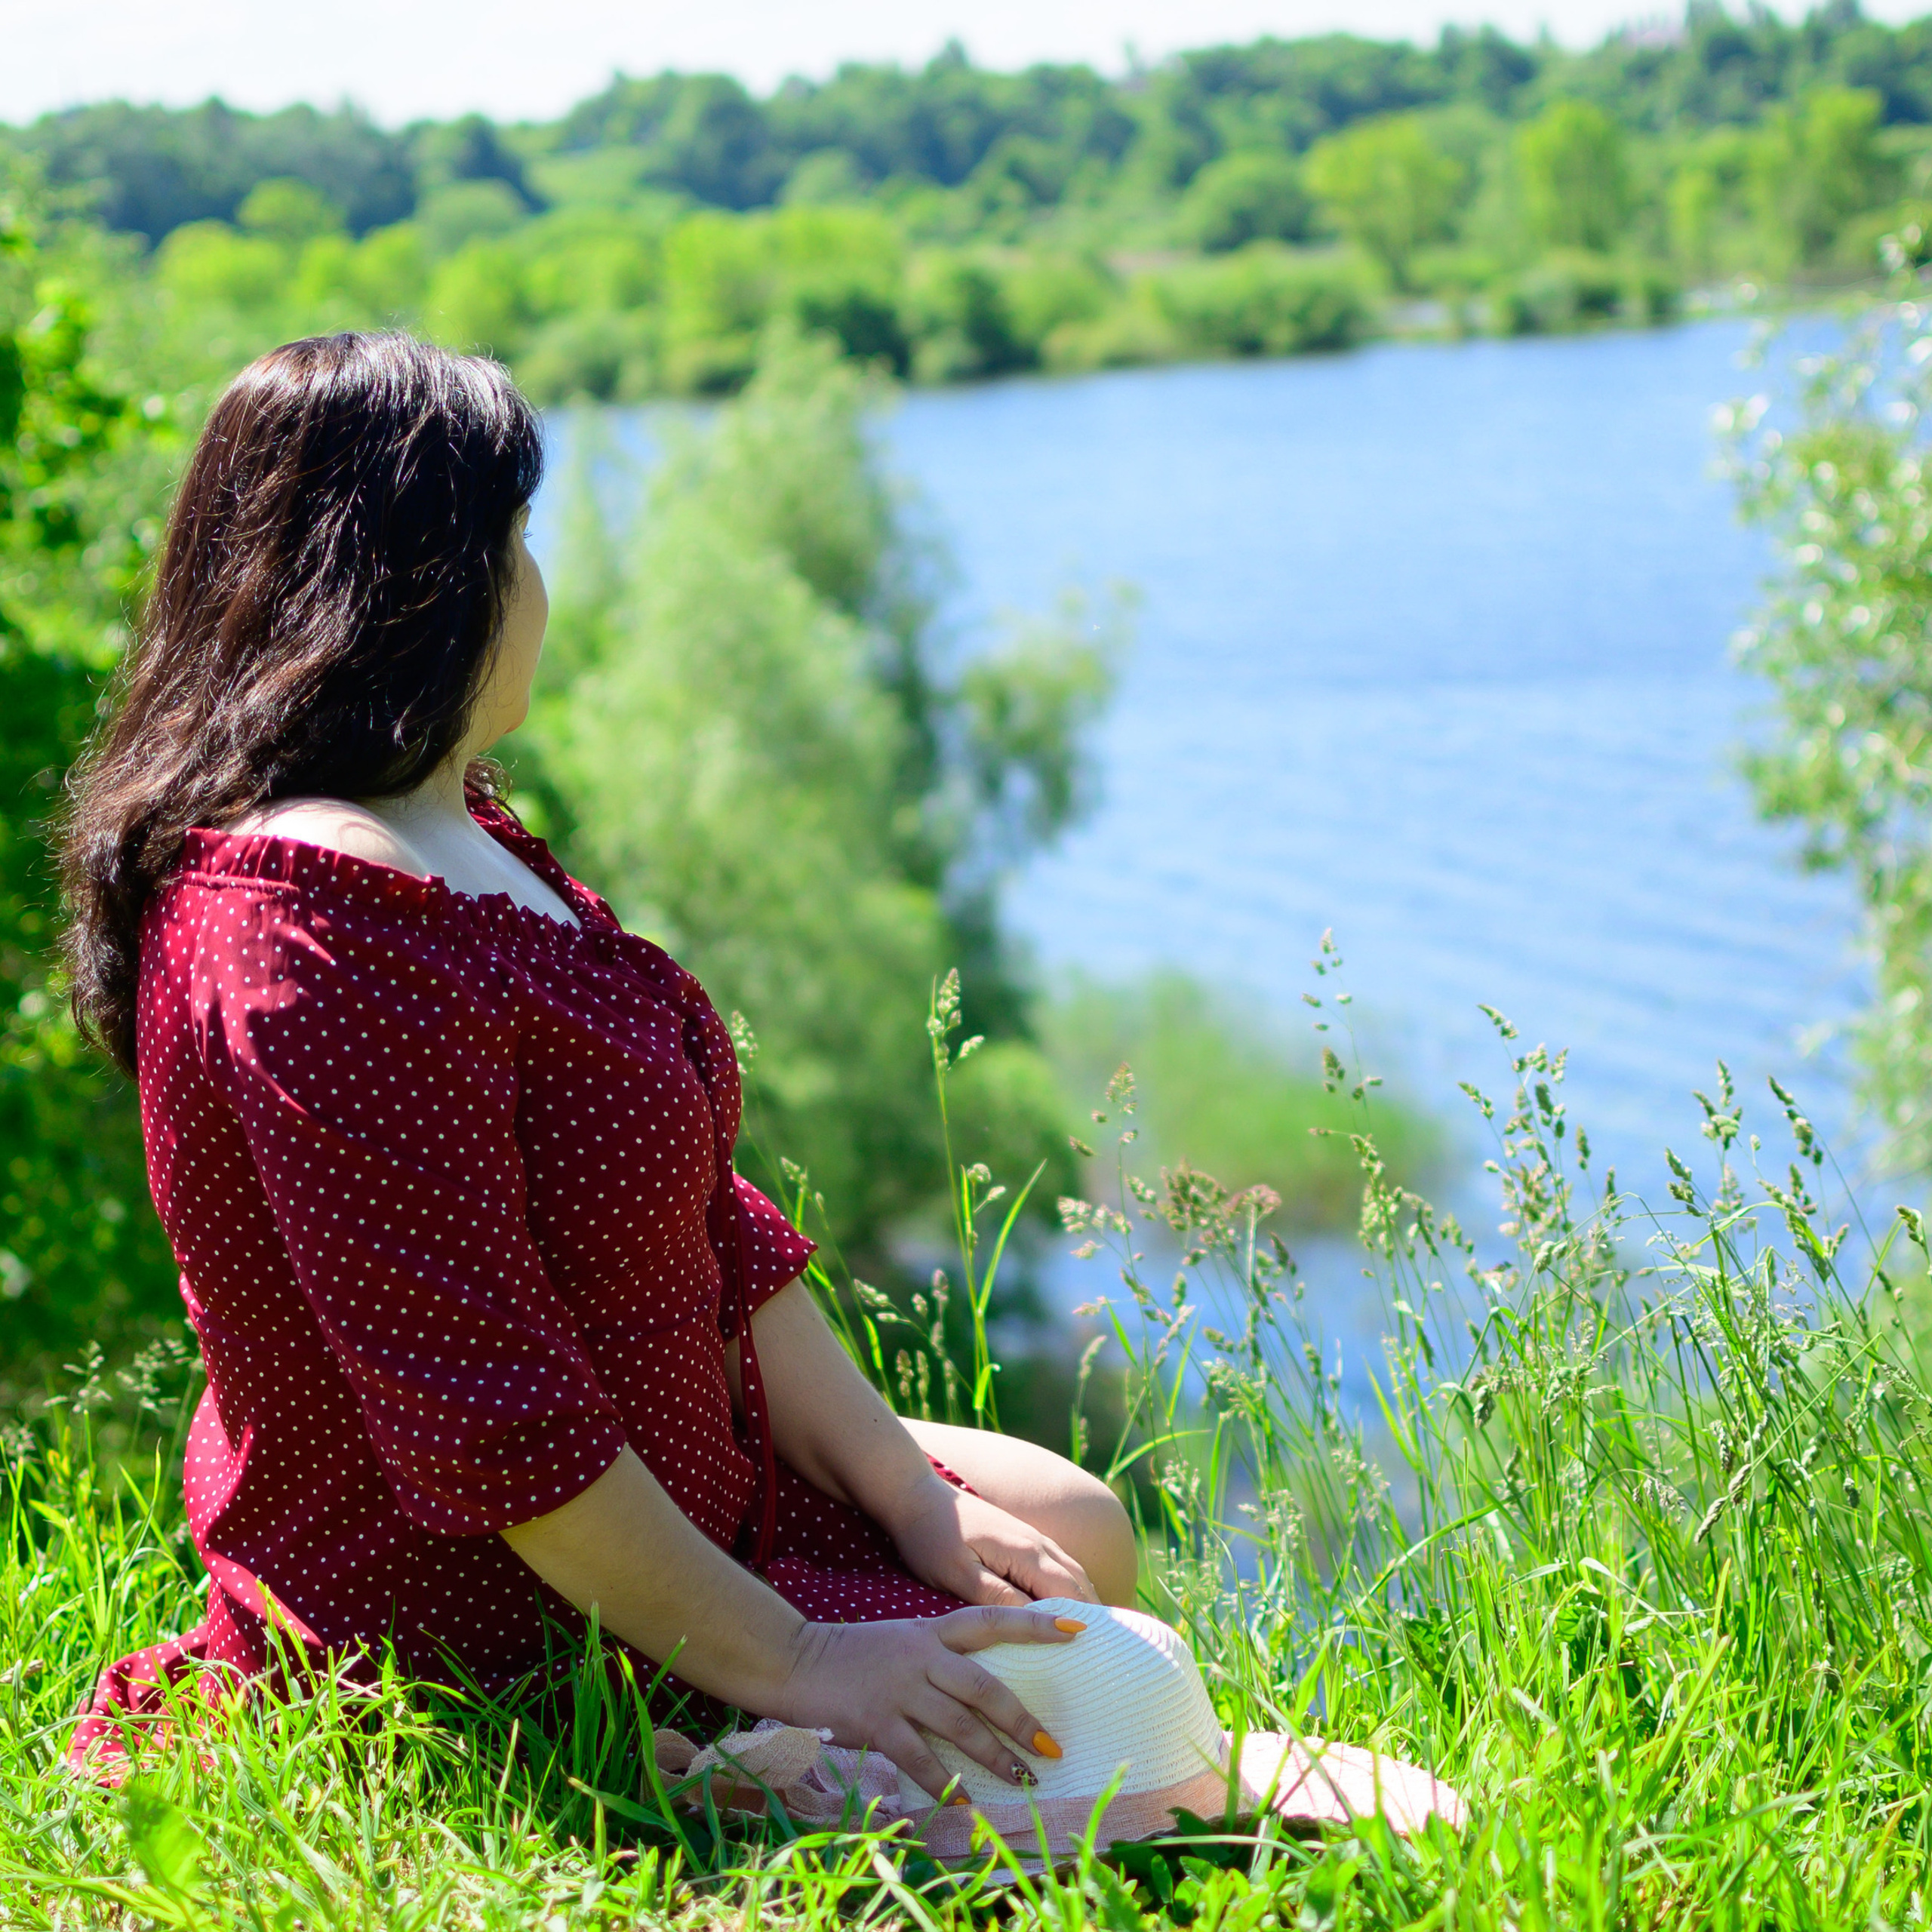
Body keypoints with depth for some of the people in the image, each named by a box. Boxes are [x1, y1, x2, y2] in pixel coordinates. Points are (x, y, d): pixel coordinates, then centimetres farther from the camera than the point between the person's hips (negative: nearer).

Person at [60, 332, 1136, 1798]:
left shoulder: (454, 834, 7)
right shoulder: (326, 956, -28)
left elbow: (707, 1213, 7)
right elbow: (481, 1413, -29)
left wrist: (902, 1489, 3)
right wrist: (785, 1663, -24)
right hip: (481, 1610, -10)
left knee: (1077, 1536, 19)